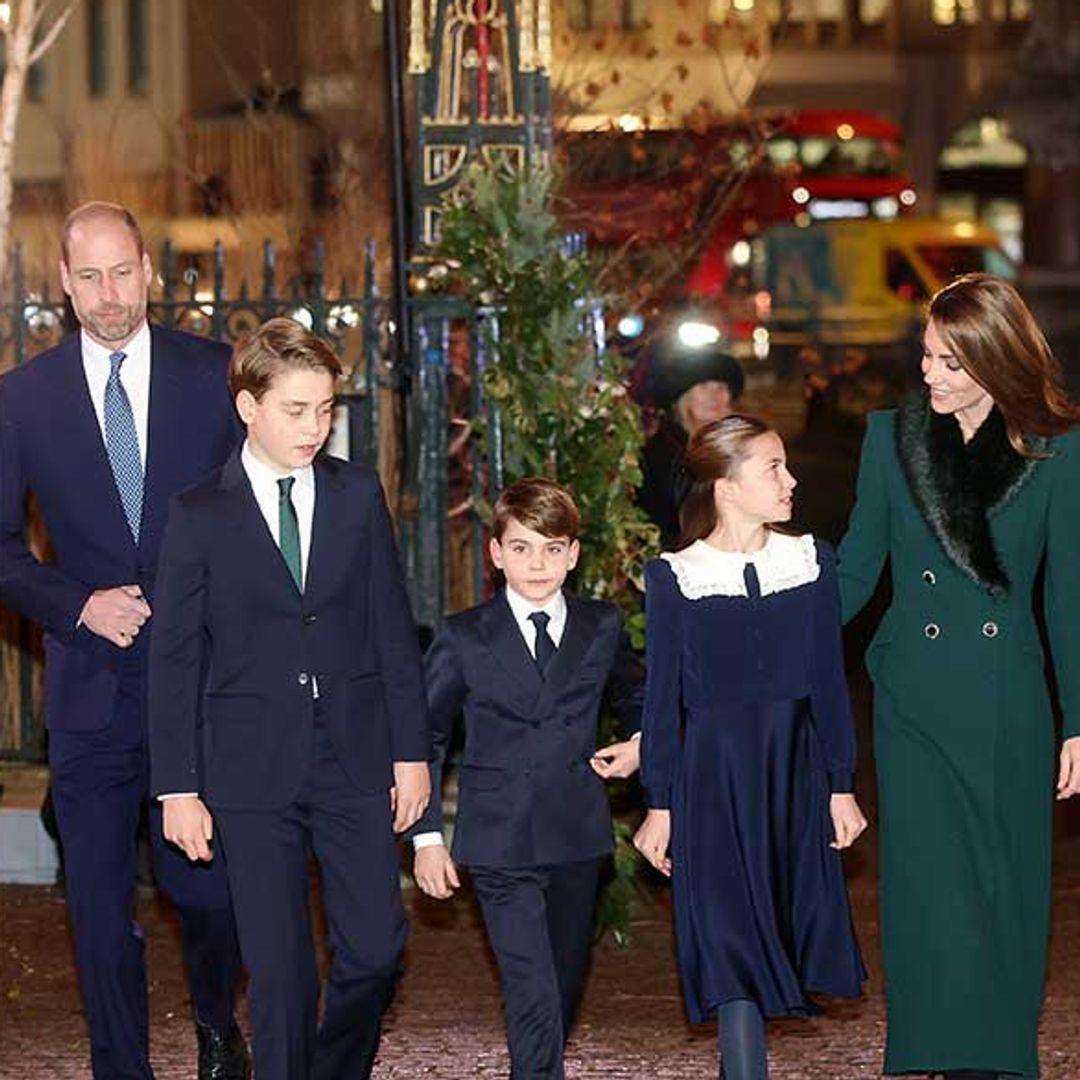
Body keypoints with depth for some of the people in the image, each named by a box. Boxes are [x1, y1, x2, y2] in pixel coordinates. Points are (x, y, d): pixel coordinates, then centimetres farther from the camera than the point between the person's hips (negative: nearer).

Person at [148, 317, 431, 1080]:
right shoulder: (200, 516, -1)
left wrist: (412, 750, 4)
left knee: (376, 947, 0)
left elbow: (392, 628, 8)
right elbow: (175, 658, 0)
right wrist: (177, 787, -3)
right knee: (280, 972, 0)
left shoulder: (358, 495, 6)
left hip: (356, 759, 2)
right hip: (255, 769, -2)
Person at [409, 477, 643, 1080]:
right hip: (500, 844, -3)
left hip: (578, 842, 3)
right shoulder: (464, 639, 0)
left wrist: (639, 744, 5)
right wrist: (427, 835, 2)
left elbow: (637, 700, 26)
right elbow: (424, 736, 7)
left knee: (564, 989, 11)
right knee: (535, 1001, -12)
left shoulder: (603, 629, 6)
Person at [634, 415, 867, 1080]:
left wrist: (841, 786, 5)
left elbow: (830, 681, 7)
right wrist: (659, 806, -1)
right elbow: (663, 699, 0)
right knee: (732, 943, -8)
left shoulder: (811, 562, 4)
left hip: (793, 772, 3)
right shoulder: (674, 578, -3)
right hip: (713, 775, -3)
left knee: (782, 934, 6)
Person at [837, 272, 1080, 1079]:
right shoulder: (893, 436, 3)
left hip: (1009, 707, 0)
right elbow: (855, 571, 9)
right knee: (932, 889, -7)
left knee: (1009, 892, 5)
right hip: (916, 700, 0)